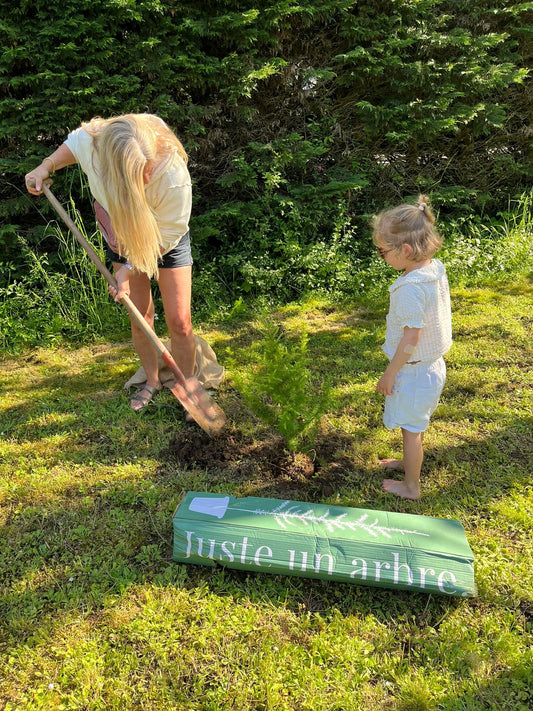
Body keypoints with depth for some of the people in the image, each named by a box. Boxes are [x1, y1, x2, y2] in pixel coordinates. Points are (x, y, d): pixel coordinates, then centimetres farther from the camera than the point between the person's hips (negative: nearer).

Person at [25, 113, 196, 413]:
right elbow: (73, 143, -2)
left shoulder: (175, 176, -41)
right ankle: (152, 380, 30)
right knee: (140, 317, 9)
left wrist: (131, 270, -25)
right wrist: (46, 167, -13)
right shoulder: (91, 142, -31)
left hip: (166, 244, -3)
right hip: (121, 240, 3)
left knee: (179, 321, -6)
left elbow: (165, 236, -26)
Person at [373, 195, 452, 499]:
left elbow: (411, 338, -26)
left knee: (411, 428, 10)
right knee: (417, 424, 28)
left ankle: (411, 486, 29)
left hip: (413, 369, -9)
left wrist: (390, 373, -14)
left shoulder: (411, 287, -31)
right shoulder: (436, 269, -3)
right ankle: (410, 462, 50)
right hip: (433, 363, 9)